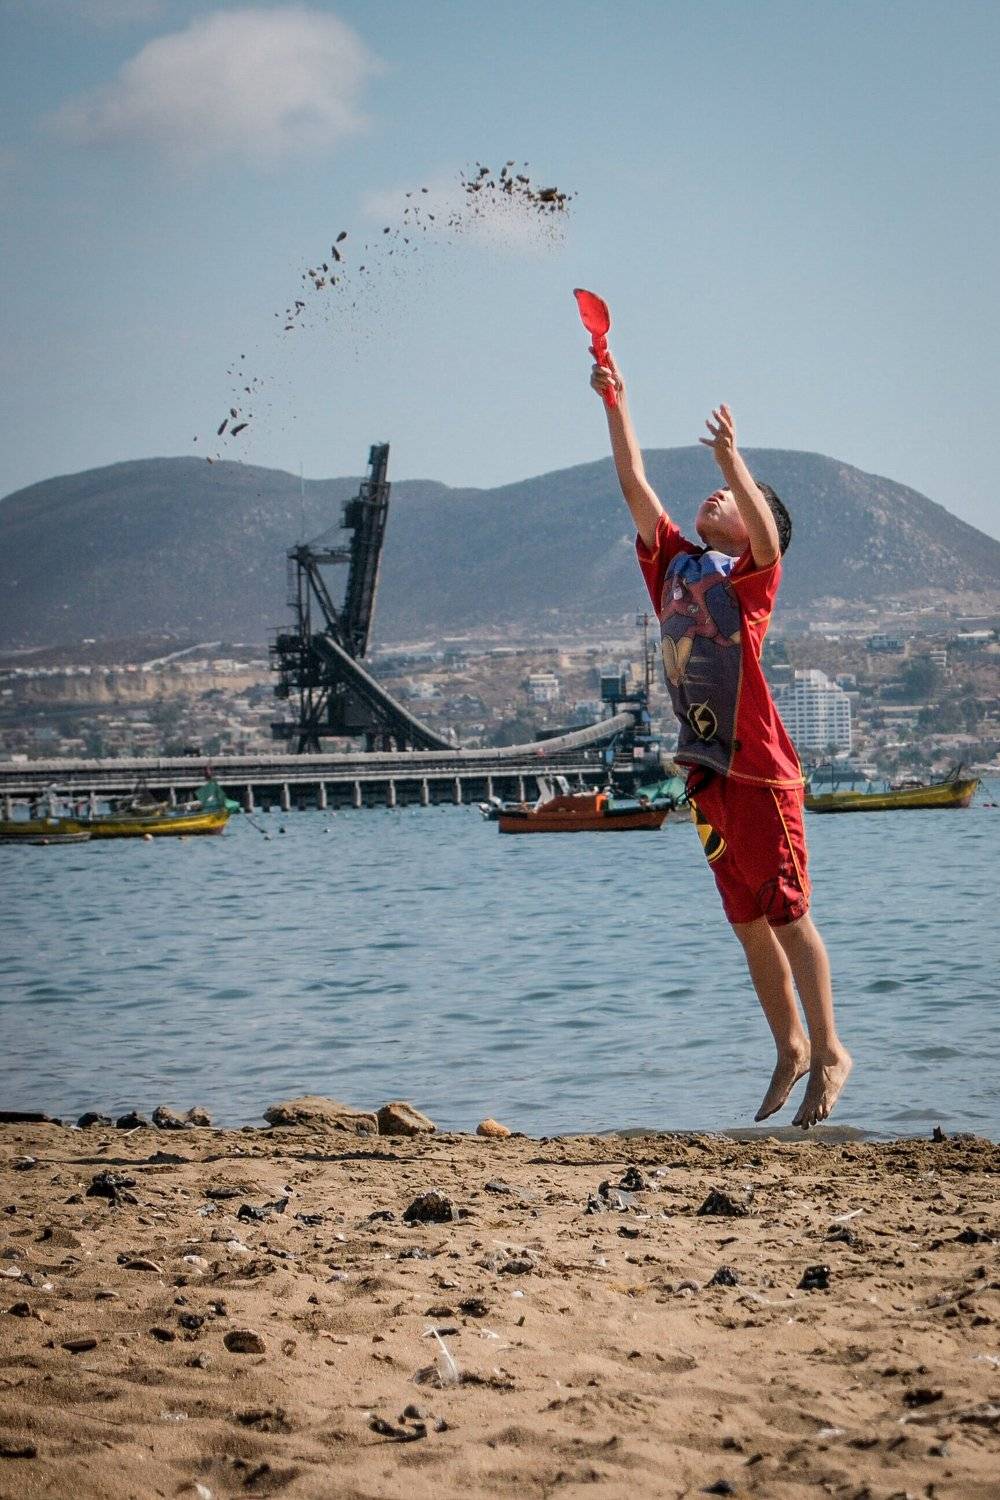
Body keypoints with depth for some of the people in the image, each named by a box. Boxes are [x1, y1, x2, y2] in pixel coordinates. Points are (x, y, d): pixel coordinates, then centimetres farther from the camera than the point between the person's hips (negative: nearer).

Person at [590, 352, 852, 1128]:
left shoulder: (753, 574, -3)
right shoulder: (675, 563, 12)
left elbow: (768, 537, -26)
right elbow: (635, 485, 11)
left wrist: (733, 460, -36)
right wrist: (616, 403, 6)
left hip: (760, 771, -6)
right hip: (707, 772, 6)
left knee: (787, 914, -3)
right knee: (748, 922, 11)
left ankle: (828, 1050, 5)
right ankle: (791, 1046, 20)